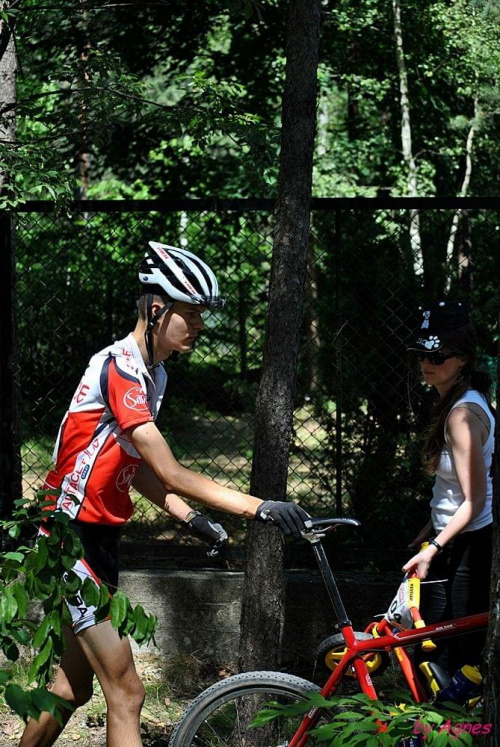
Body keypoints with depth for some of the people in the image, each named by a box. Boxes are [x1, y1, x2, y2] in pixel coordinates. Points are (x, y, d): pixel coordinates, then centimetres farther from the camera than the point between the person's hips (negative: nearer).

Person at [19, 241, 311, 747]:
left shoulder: (153, 375, 9)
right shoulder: (120, 368, -22)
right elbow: (171, 475, -27)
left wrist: (189, 517, 2)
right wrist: (259, 509, -32)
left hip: (99, 535, 10)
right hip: (71, 536, -10)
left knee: (74, 686, 18)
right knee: (126, 693, -12)